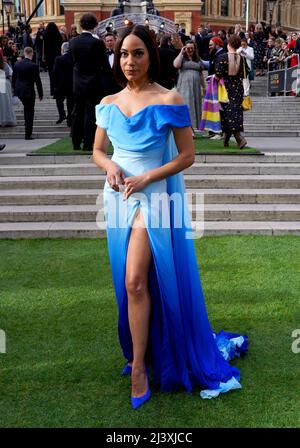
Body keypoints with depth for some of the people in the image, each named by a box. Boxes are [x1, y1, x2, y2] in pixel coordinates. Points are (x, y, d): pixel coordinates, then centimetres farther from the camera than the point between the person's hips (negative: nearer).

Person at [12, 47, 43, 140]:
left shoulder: (17, 64, 4)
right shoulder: (33, 66, -12)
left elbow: (13, 79, 10)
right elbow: (37, 81, -11)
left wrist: (15, 90, 21)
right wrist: (40, 94, -2)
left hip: (19, 91, 5)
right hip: (29, 91, -5)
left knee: (26, 109, 26)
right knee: (29, 112, 2)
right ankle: (28, 135, 3)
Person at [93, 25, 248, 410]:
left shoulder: (169, 100, -8)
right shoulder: (108, 104, 6)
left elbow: (187, 155, -7)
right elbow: (97, 151, 13)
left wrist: (146, 177, -17)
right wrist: (110, 166, -9)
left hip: (153, 197, -5)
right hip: (118, 197, 5)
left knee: (135, 280, -14)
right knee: (128, 282, 12)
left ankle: (139, 366, 0)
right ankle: (138, 351, 29)